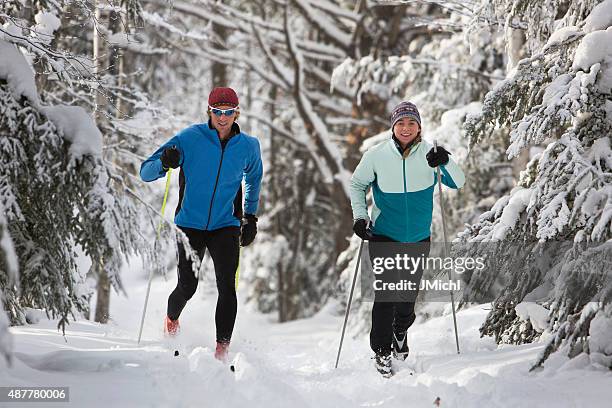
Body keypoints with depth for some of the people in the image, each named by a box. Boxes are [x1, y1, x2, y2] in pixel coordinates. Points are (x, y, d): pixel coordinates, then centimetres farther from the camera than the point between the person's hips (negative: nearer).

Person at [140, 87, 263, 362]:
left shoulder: (248, 146, 1)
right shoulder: (190, 139, -8)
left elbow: (254, 177, 24)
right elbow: (145, 172, -7)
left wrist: (251, 217, 19)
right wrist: (164, 163, -29)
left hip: (225, 226, 1)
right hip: (190, 224, -1)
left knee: (226, 286, -15)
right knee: (187, 286, -3)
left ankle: (222, 351, -12)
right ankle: (171, 319, 33)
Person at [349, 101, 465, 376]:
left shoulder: (428, 154, -6)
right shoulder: (376, 155, -7)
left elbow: (458, 183, -12)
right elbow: (357, 184, 8)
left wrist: (445, 163, -31)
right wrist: (359, 217, -3)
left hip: (418, 238, 2)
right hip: (383, 236, -2)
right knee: (385, 292, -11)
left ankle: (400, 333, 40)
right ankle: (381, 350, 2)